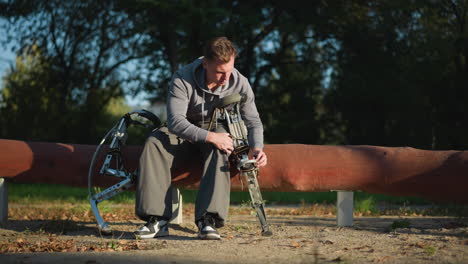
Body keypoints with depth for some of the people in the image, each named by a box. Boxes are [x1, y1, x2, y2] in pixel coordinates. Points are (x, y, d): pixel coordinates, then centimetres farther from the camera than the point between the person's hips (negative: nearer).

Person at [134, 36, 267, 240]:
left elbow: (253, 121, -6)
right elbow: (175, 121, -30)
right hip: (186, 132, 0)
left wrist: (257, 147, -28)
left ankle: (208, 220, -45)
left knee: (219, 151, -37)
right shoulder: (183, 79, -23)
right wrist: (209, 136, -41)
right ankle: (157, 220, -34)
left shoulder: (240, 83, -14)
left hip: (218, 130, 0)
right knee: (154, 143, -30)